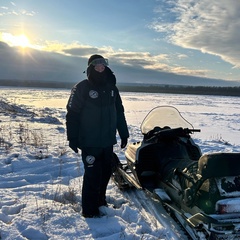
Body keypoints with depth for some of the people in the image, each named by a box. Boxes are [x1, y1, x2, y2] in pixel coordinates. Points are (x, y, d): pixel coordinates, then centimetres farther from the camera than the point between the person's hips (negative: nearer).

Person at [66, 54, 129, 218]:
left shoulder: (112, 88, 11)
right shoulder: (82, 88, -6)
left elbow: (119, 112, 16)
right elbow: (72, 114, -8)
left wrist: (124, 134, 14)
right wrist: (73, 138, -12)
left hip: (108, 141, 6)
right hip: (89, 142, -6)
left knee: (106, 173, 13)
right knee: (93, 175, -4)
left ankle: (100, 200, 32)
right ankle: (90, 210, 9)